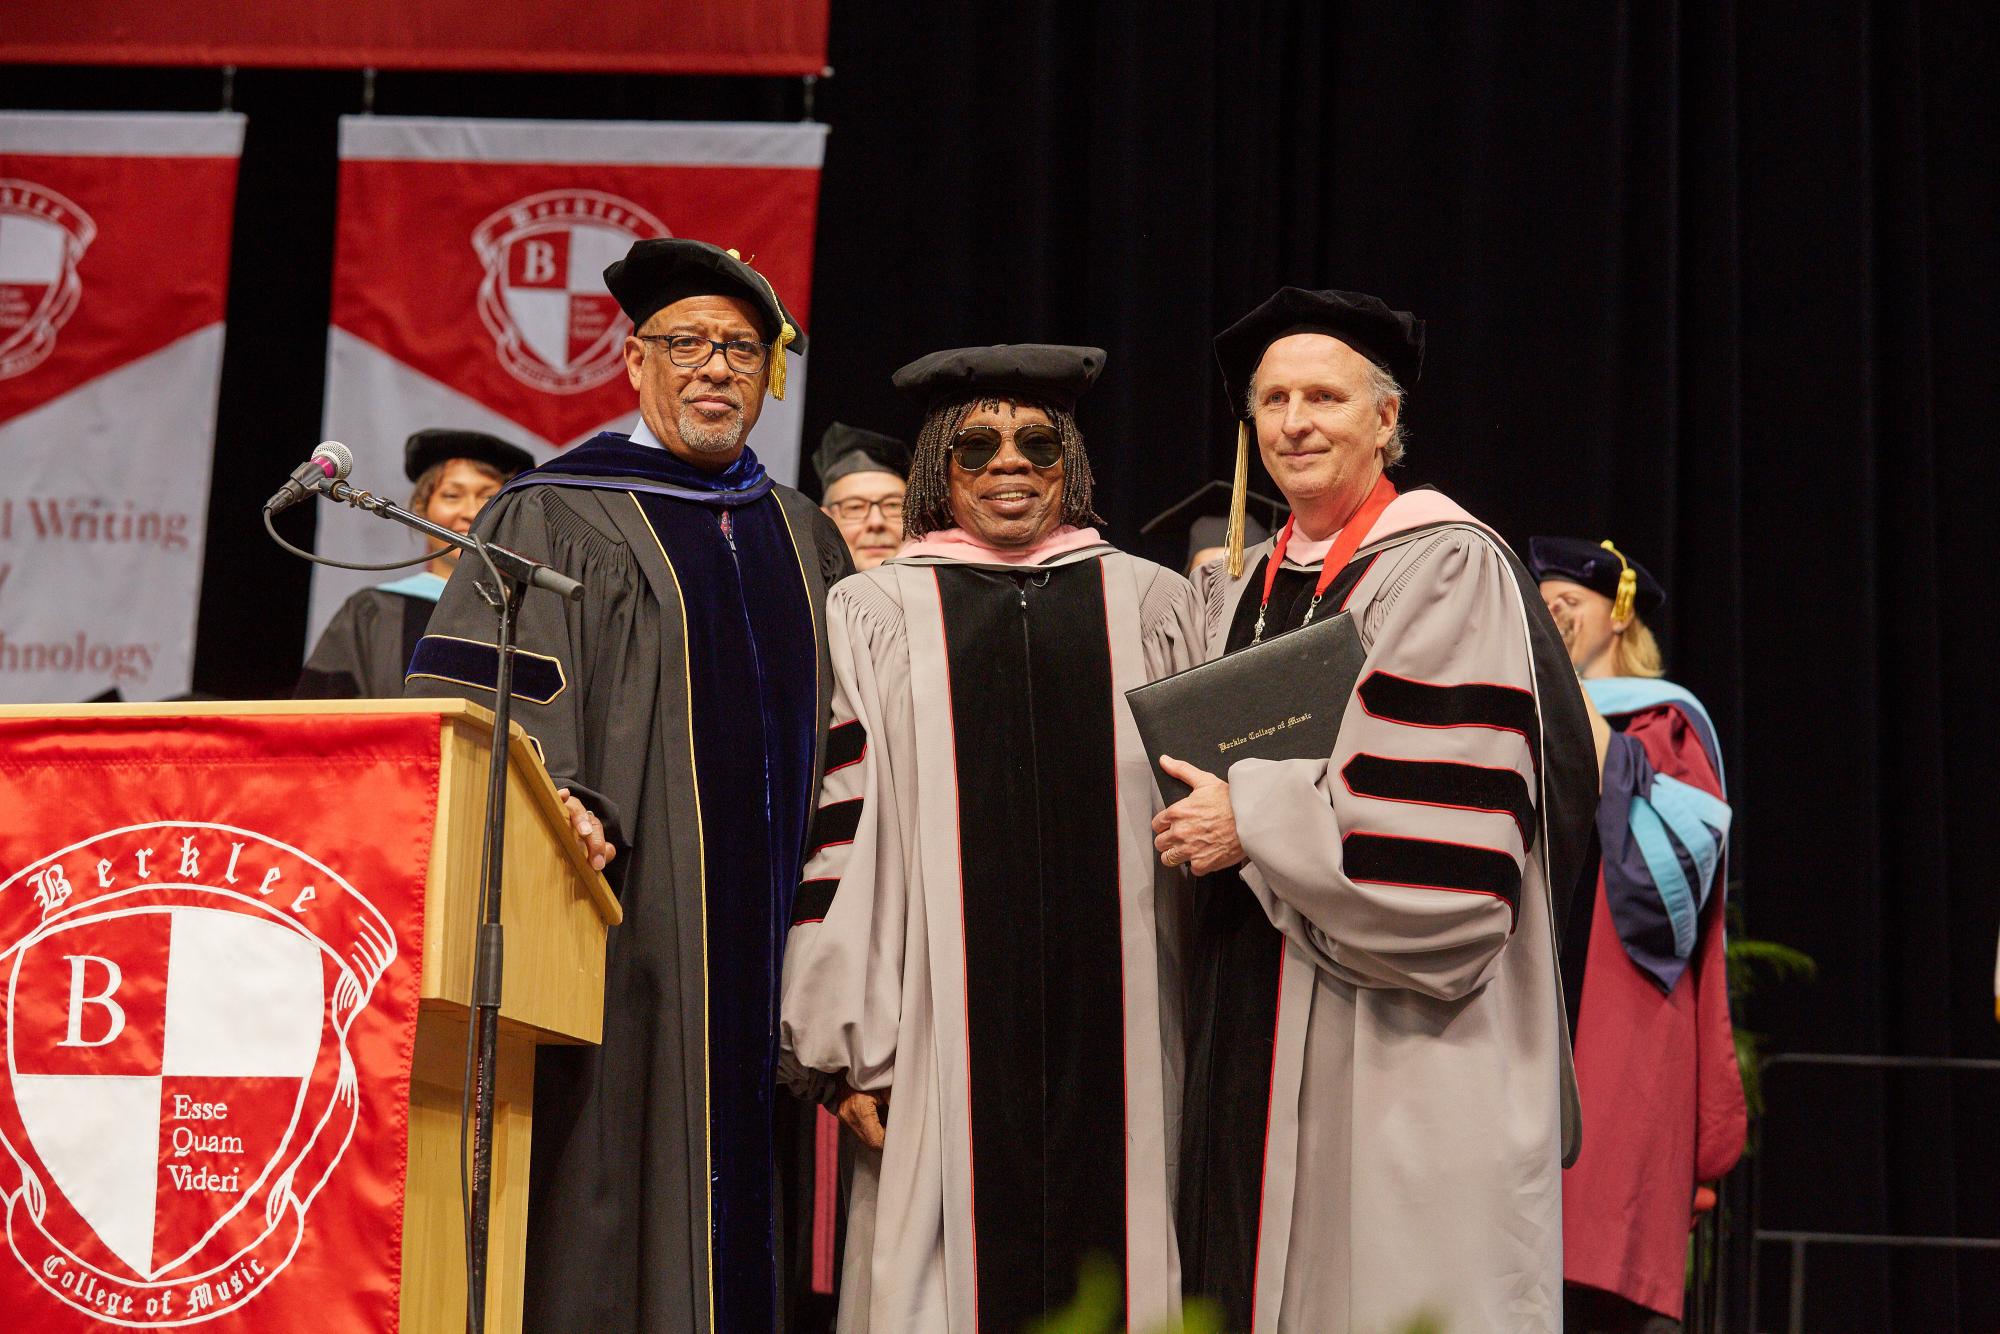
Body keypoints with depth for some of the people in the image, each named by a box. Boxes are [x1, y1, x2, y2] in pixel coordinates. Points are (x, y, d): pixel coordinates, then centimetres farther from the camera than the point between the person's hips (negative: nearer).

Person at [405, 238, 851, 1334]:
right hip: (631, 922, -5)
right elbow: (469, 699, -7)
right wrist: (551, 800, -25)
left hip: (769, 930, 5)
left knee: (745, 1185, 3)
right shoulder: (555, 516, 4)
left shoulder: (805, 540, 20)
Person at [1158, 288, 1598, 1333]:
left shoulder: (1445, 569, -7)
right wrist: (1192, 819, 2)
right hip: (1252, 1040, 7)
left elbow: (1445, 812, -16)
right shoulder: (1237, 587, 16)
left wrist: (1256, 822, -14)